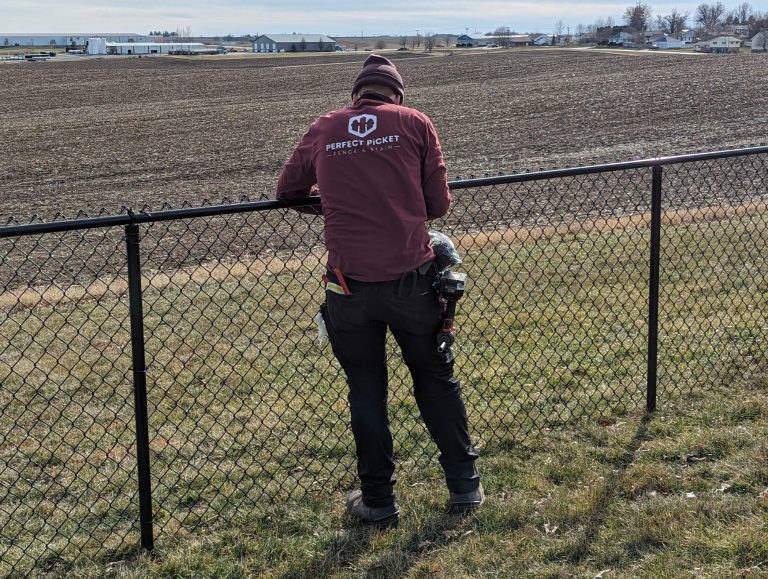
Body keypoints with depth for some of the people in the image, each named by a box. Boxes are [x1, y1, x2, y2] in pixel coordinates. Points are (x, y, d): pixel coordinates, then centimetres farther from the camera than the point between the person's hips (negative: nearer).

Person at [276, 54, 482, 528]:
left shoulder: (323, 129, 7)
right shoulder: (414, 122, 2)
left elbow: (288, 189, 18)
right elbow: (440, 205, 1)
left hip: (349, 285, 1)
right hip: (411, 280, 0)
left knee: (366, 391, 14)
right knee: (436, 379, 18)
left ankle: (378, 502, 21)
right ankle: (465, 485, 27)